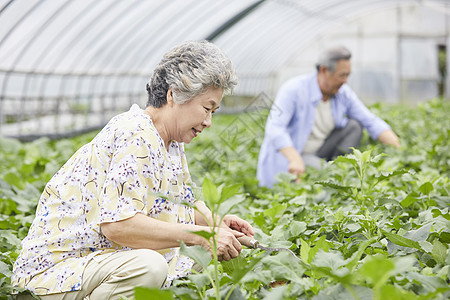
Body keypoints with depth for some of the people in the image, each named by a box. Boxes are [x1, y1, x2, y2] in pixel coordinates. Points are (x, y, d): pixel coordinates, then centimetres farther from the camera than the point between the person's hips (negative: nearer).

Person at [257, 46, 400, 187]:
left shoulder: (343, 93, -3)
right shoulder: (293, 90, -21)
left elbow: (371, 122, -2)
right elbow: (275, 127, -32)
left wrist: (398, 146, -17)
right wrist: (295, 159, -48)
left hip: (315, 156, 6)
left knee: (354, 126, -9)